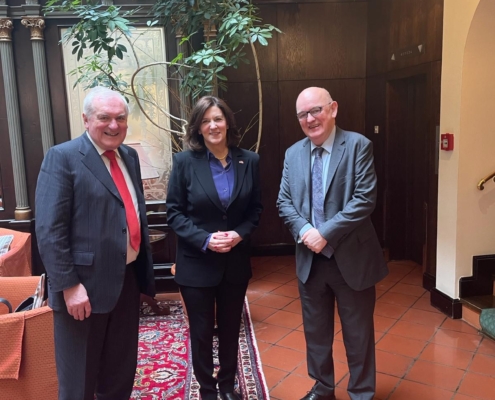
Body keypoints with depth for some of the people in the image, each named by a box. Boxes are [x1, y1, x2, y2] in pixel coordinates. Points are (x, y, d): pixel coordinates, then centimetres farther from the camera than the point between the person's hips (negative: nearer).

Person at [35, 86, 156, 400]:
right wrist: (69, 285, -20)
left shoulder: (129, 156, 9)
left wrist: (145, 265, 12)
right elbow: (49, 230, -17)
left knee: (122, 367, 22)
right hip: (85, 284, -6)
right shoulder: (62, 157, -12)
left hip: (128, 278, 6)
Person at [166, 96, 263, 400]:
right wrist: (205, 239, -21)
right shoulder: (185, 161, -9)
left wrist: (240, 233, -14)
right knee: (202, 331, 12)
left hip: (236, 261, 3)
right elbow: (174, 212, -8)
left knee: (231, 328, 18)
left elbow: (256, 208, 4)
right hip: (197, 262, -2)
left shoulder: (249, 161, -1)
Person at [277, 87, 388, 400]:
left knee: (358, 334, 11)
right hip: (310, 258, 5)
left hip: (351, 257, -4)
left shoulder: (358, 145, -8)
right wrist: (305, 231, -15)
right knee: (315, 331, 18)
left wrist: (326, 233, -21)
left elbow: (365, 198, -16)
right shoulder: (293, 154, 7)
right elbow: (284, 202, 4)